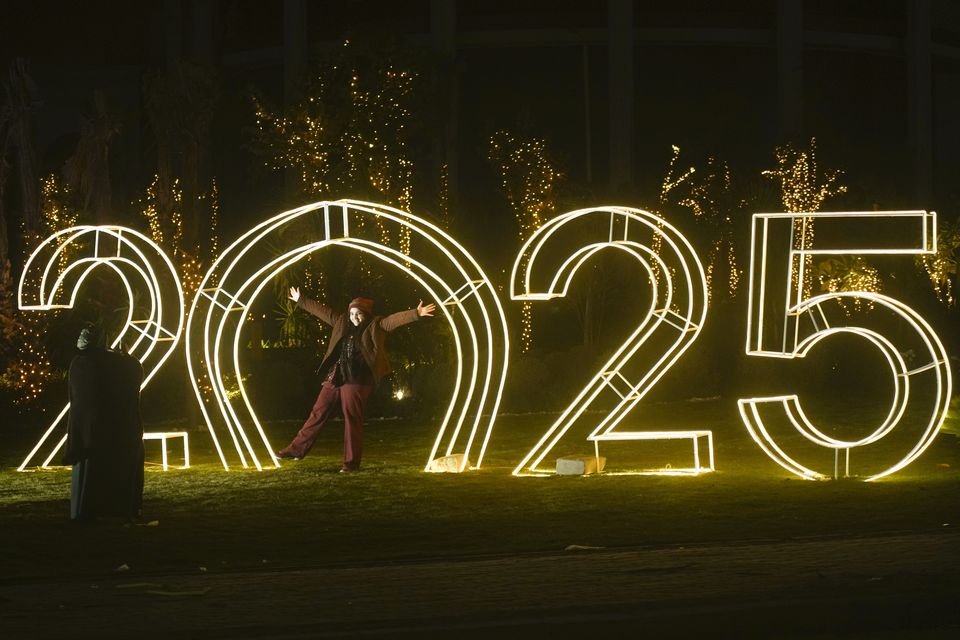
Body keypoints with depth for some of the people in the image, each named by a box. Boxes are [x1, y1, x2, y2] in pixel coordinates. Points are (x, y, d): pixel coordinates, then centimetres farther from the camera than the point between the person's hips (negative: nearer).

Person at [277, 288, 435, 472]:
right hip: (334, 378, 5)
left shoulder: (376, 326, 1)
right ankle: (296, 449, 17)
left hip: (357, 380, -5)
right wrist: (300, 300, 31)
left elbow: (396, 319, -11)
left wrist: (417, 313, -25)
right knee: (318, 414, 9)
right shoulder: (342, 322, 15)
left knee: (352, 419, -5)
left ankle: (351, 462, 2)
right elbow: (322, 311, 23)